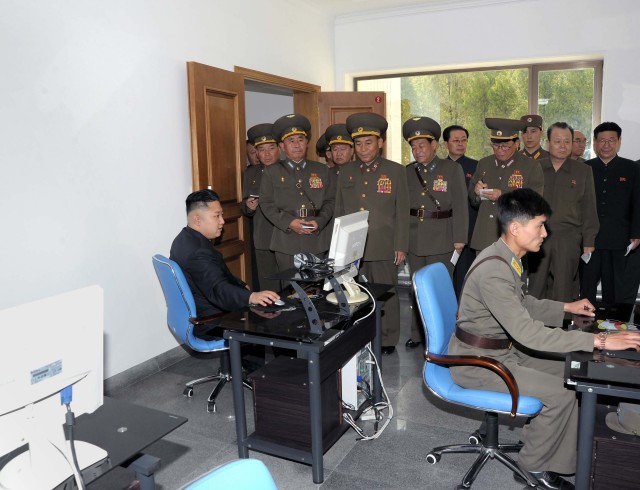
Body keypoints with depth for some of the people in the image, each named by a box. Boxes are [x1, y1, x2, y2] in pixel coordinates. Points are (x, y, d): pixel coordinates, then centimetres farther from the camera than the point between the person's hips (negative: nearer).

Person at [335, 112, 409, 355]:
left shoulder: (396, 171, 2)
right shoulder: (345, 172, 11)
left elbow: (402, 213, 1)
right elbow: (339, 210, 13)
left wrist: (401, 246, -3)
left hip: (383, 247, -2)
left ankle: (388, 340, 21)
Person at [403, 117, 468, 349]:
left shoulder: (452, 169, -1)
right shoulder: (408, 172, 9)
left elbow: (460, 205, -4)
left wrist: (459, 238, -8)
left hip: (441, 241, -4)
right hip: (414, 240, 4)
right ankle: (418, 334, 24)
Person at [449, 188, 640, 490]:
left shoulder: (508, 258, 3)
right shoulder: (493, 270, -29)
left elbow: (521, 304, 20)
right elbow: (528, 333, -33)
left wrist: (565, 308, 14)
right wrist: (598, 340, -31)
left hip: (500, 349, 10)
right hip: (477, 361, -10)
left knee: (565, 371, 12)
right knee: (561, 394, -12)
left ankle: (537, 440, 24)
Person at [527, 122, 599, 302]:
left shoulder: (583, 171, 7)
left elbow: (589, 208, 7)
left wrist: (589, 241, 3)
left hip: (569, 239, 0)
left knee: (563, 292, 6)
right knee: (535, 289, 4)